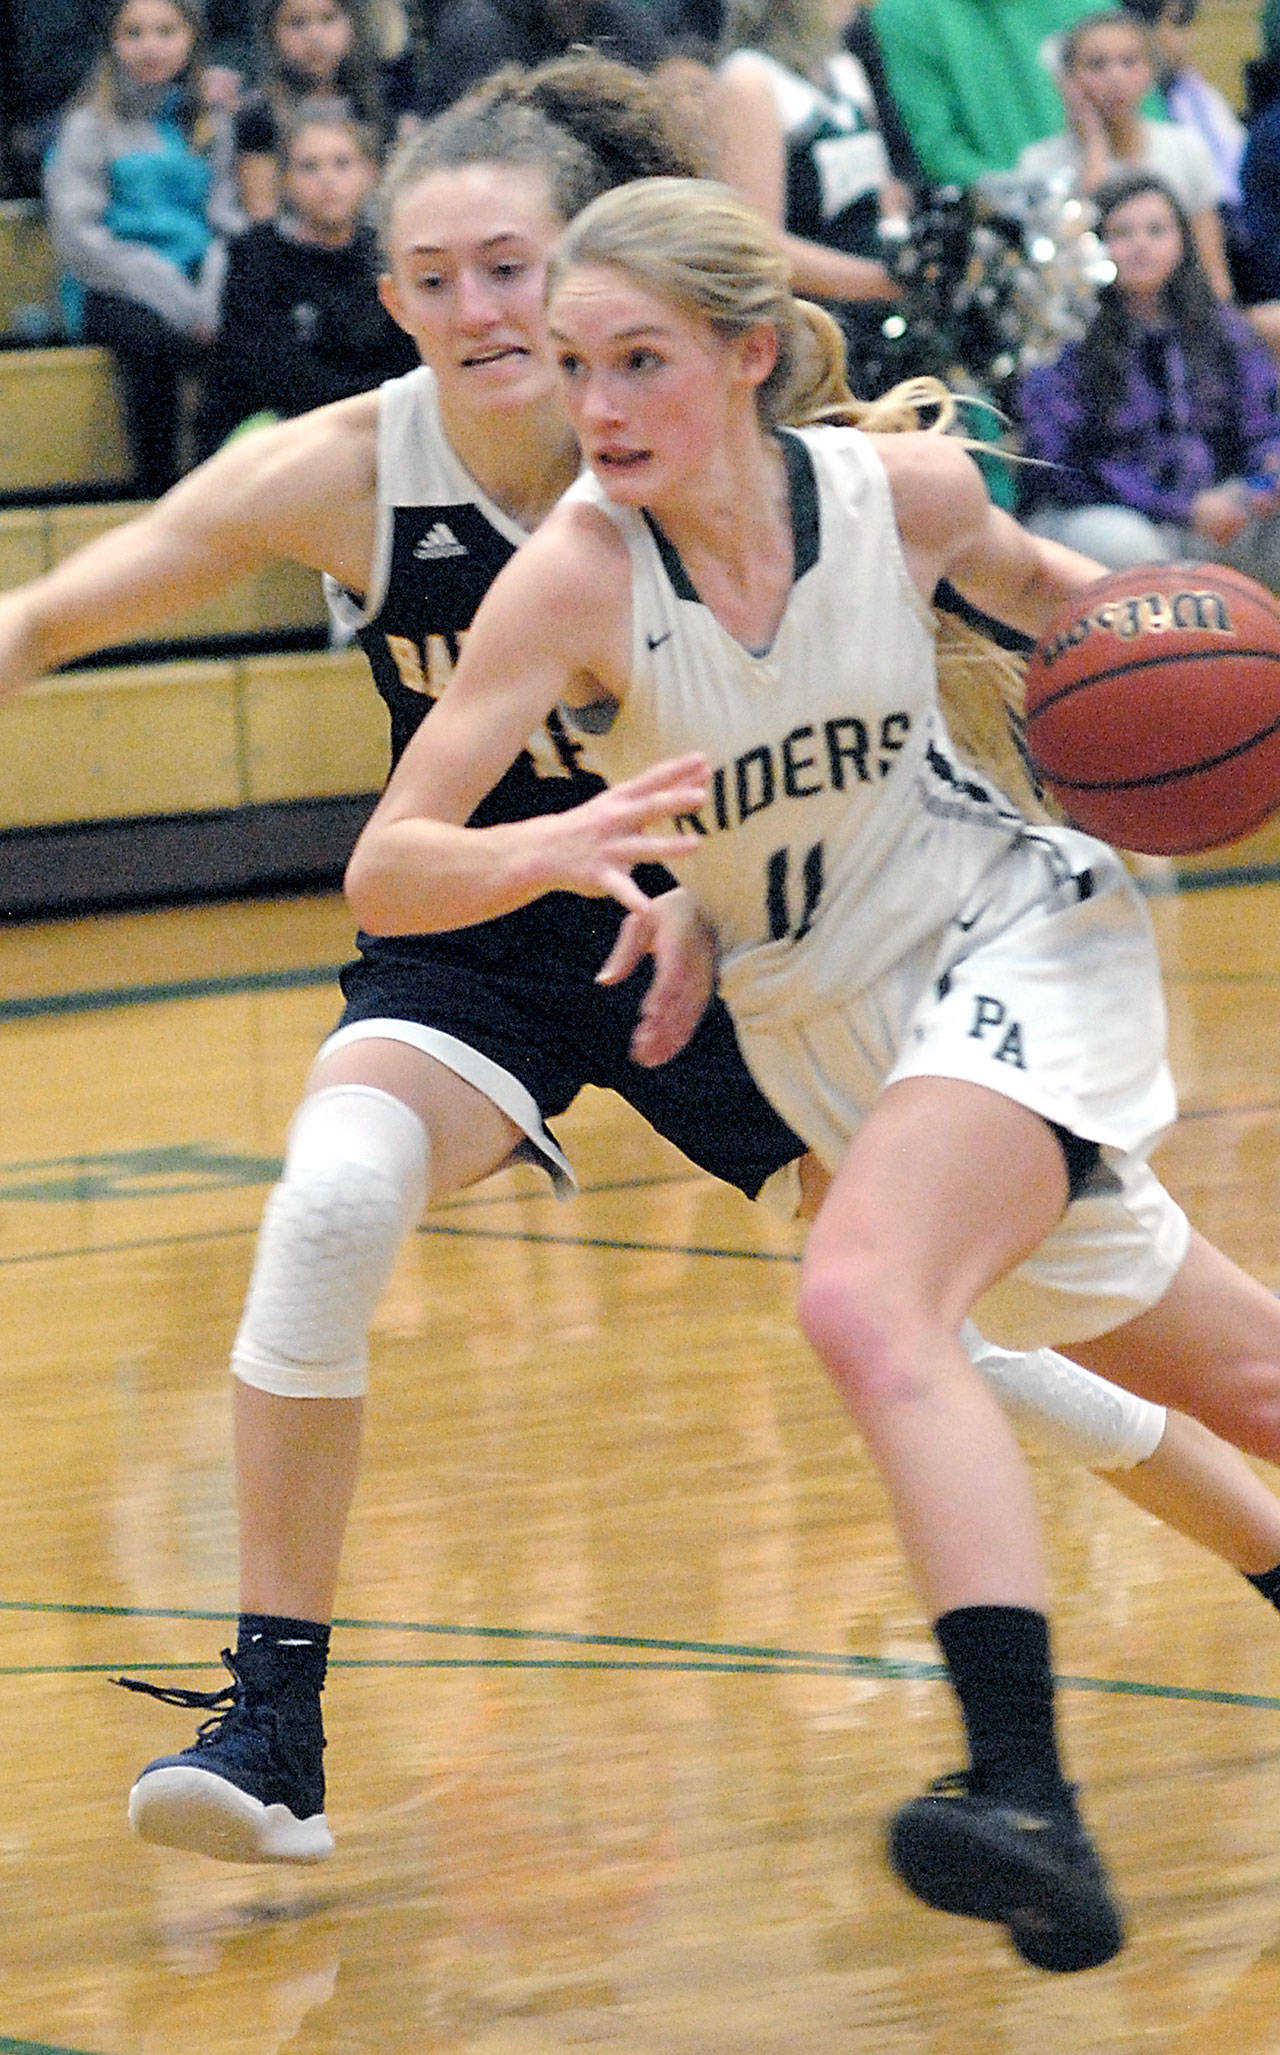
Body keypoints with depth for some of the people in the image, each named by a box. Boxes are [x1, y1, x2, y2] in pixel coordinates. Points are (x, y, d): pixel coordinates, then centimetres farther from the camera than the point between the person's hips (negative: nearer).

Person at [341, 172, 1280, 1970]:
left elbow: (1017, 573, 10)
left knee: (863, 1297, -30)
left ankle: (1029, 1798, -37)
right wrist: (550, 851, -46)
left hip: (1009, 944, -3)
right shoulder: (577, 576, -20)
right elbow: (383, 873, -27)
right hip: (822, 1027, 3)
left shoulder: (902, 488, -17)